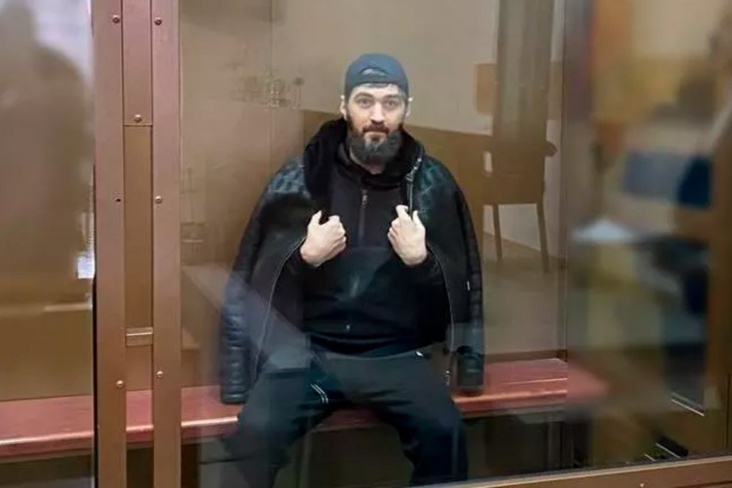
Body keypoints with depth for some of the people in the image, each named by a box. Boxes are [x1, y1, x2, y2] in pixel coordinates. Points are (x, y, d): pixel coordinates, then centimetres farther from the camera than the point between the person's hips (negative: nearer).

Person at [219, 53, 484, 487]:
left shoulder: (432, 184, 4)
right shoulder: (299, 179, 2)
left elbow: (462, 286, 7)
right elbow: (253, 278, 4)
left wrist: (421, 260, -12)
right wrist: (306, 257, -14)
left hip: (394, 355, 1)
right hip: (307, 350, 0)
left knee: (444, 432, -26)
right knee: (255, 433, -26)